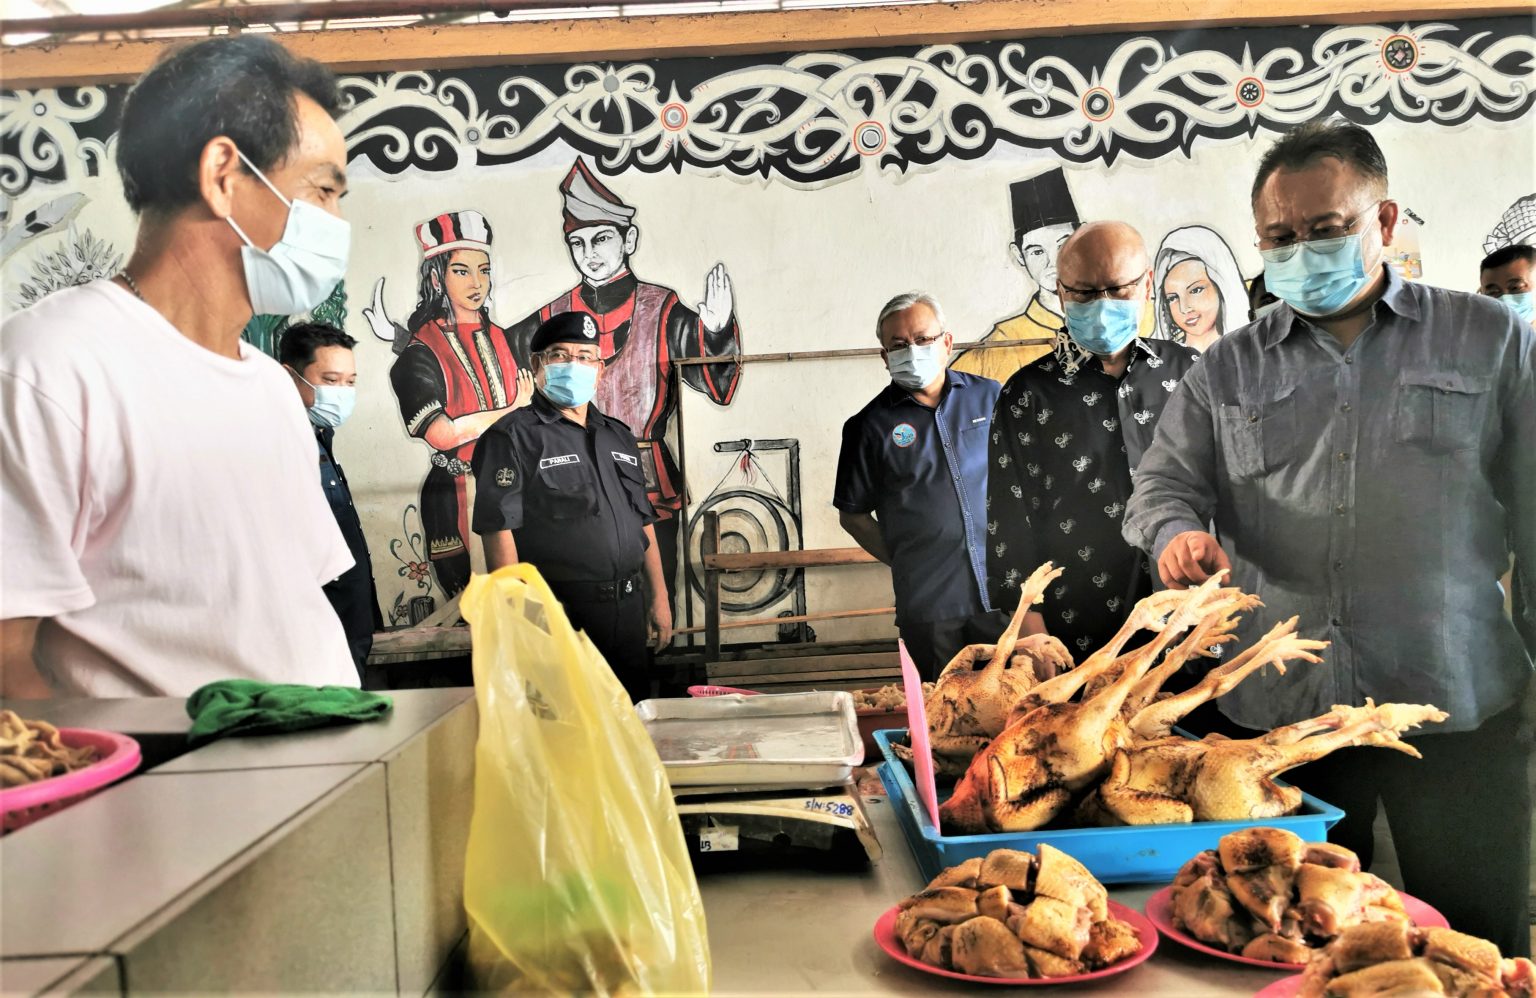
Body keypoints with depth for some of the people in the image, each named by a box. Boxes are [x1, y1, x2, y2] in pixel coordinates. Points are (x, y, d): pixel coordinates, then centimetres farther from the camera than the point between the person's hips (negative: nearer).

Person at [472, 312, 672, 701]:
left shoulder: (619, 436, 15)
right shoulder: (513, 437, -6)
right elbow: (498, 528, -12)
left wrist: (659, 596, 13)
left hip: (628, 608, 6)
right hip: (559, 611, -6)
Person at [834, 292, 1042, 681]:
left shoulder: (990, 397, 5)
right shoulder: (871, 426, -1)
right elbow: (853, 515, 6)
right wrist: (903, 562, -1)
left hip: (1005, 592, 2)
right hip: (928, 606, -1)